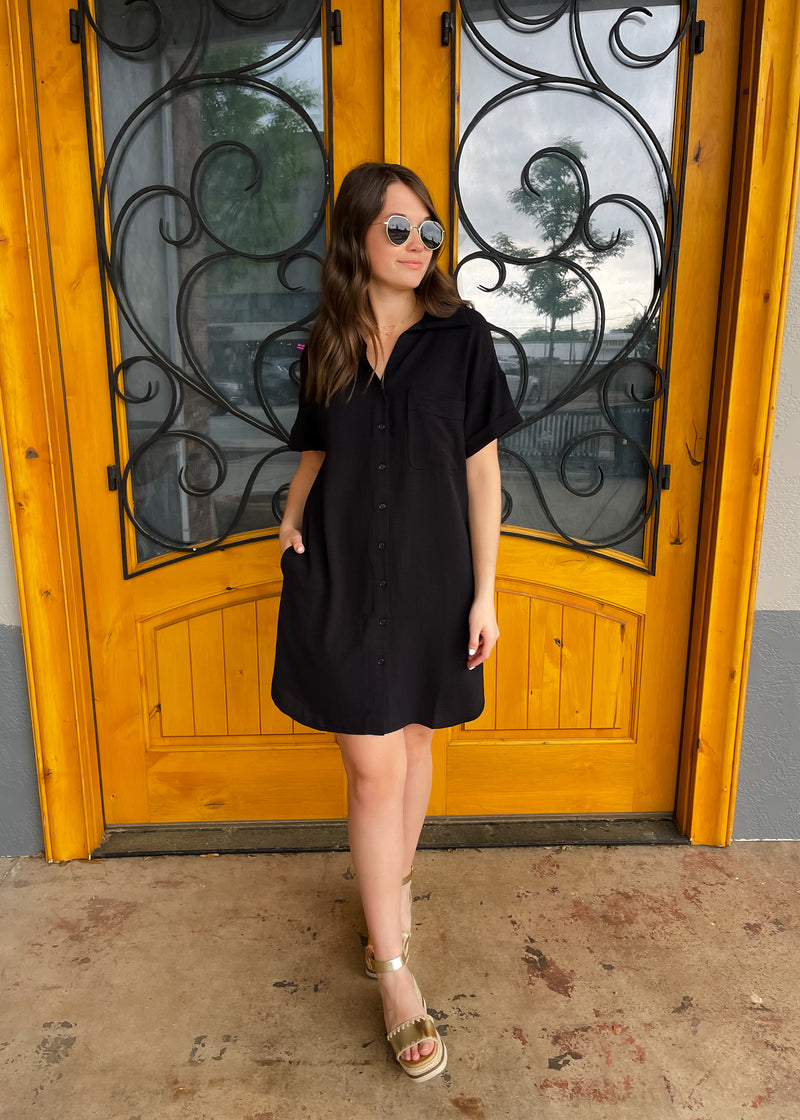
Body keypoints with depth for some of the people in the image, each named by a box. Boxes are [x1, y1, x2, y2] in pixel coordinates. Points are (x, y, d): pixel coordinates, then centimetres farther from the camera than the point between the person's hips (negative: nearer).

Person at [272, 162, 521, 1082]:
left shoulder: (460, 335, -4)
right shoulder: (325, 345, 3)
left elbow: (482, 471, -4)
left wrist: (484, 590, -6)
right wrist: (292, 521, -4)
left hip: (432, 576, 0)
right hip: (342, 577, 1)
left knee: (414, 741, 15)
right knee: (374, 768, 1)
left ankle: (396, 885, 43)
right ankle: (396, 977, 16)